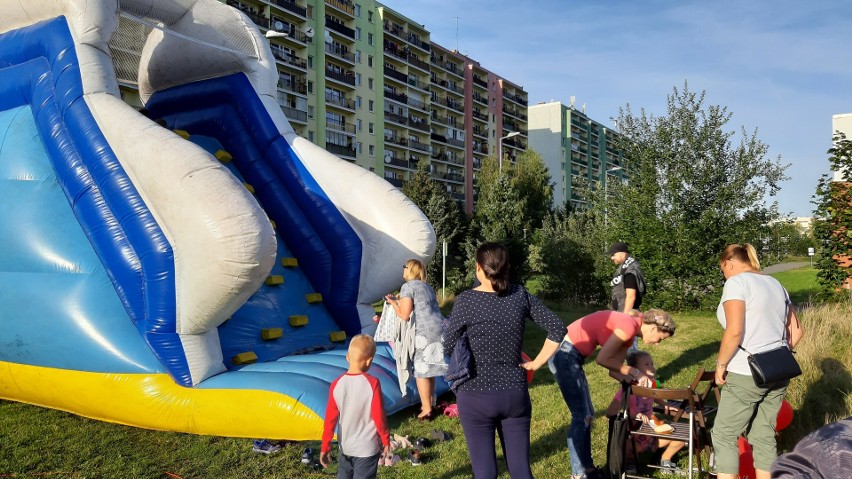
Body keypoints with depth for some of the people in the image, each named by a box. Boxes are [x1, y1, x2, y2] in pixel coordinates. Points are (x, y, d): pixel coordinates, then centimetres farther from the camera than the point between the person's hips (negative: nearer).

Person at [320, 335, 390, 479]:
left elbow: (330, 419, -6)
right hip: (368, 448, -3)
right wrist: (386, 440, 3)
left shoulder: (337, 385, -10)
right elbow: (379, 417, -13)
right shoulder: (372, 383, -18)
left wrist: (325, 447, 4)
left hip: (345, 446, 3)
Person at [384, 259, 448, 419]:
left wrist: (393, 302, 9)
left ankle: (427, 409, 5)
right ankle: (430, 404, 28)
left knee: (421, 371, 2)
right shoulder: (426, 286, 22)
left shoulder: (407, 286, -4)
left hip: (427, 332, -8)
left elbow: (404, 315, -8)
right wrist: (400, 301, 29)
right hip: (440, 328, 8)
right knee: (430, 369, 19)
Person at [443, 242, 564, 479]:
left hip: (476, 395, -3)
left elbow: (448, 348, -5)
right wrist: (536, 363, 4)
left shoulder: (466, 301, -10)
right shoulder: (521, 295, -1)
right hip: (515, 393, 3)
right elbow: (557, 328, -2)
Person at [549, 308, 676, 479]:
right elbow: (602, 359, -16)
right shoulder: (628, 326, -17)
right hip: (565, 355, -10)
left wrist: (638, 380, -4)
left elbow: (614, 370, 10)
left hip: (571, 356, 10)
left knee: (587, 415, 15)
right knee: (581, 416, -3)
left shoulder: (629, 332, 12)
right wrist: (632, 371, -6)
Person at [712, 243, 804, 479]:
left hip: (747, 373, -8)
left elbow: (734, 331, -21)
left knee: (723, 435, 4)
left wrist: (721, 364, -11)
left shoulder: (736, 282, -11)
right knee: (764, 435, 15)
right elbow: (796, 331, 17)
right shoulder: (775, 284, 15)